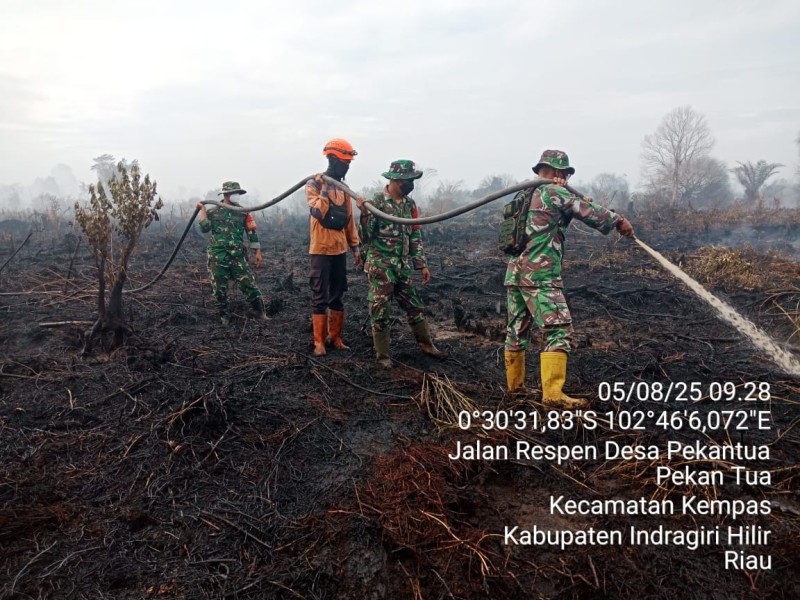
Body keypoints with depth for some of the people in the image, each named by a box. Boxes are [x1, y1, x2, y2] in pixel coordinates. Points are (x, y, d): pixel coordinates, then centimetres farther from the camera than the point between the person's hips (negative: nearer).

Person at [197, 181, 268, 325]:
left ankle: (260, 312, 3)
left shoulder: (243, 212, 7)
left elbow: (252, 232, 5)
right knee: (219, 287, 5)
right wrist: (203, 209, -3)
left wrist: (258, 252, 0)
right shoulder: (213, 212, 7)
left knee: (248, 284, -6)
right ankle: (224, 315, 21)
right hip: (218, 256, 0)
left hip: (237, 256, 0)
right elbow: (204, 228, -7)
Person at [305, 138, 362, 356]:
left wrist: (355, 246, 14)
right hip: (321, 249, -6)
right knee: (320, 297, -2)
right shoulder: (314, 183, -8)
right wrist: (326, 188, -23)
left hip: (340, 249, 6)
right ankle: (319, 342, 5)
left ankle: (335, 337, 20)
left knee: (337, 296, 10)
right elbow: (318, 213, -23)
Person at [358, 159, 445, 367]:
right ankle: (382, 355, 12)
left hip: (402, 266, 6)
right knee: (380, 311, 1)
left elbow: (415, 236, 12)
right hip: (380, 266, -6)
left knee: (414, 306, 14)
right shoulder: (376, 202, -11)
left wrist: (422, 264, 8)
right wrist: (364, 214, -31)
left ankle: (426, 344, 30)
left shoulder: (410, 204, 7)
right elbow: (366, 236, -13)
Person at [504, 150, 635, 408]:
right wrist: (618, 220, 13)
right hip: (539, 276, -9)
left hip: (515, 272, 9)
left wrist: (577, 204, 14)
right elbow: (589, 212, -1)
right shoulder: (554, 193, -5)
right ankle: (553, 393, -15)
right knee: (559, 330, -9)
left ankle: (515, 383, 27)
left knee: (517, 330, 16)